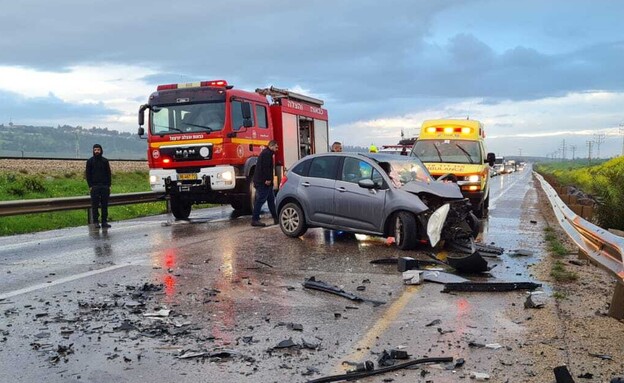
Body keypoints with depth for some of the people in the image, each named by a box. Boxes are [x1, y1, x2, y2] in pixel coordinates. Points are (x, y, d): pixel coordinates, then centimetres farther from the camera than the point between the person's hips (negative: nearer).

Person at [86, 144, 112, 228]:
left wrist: (109, 185, 3)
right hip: (94, 186, -2)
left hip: (105, 186, 2)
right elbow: (88, 174, 2)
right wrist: (90, 186, -7)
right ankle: (96, 222, 4)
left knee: (105, 205, 3)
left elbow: (108, 174, 11)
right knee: (95, 205, -1)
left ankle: (104, 221, 7)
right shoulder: (90, 161, 4)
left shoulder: (105, 161, 9)